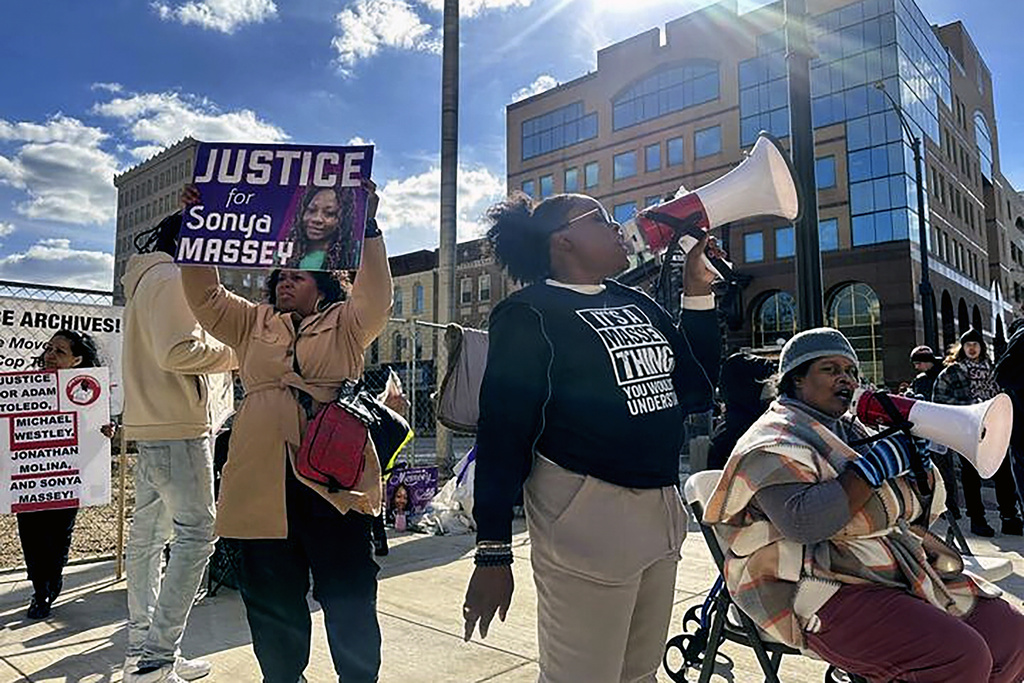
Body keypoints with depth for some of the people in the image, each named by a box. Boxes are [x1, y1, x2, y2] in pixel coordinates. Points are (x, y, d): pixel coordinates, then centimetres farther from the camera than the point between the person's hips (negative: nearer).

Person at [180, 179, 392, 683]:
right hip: (262, 481, 3)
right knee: (272, 601, 14)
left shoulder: (345, 325, 10)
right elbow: (205, 295, 11)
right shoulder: (253, 325, 20)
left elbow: (376, 294, -7)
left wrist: (368, 226, -16)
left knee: (349, 599, 5)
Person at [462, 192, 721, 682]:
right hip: (586, 515, -7)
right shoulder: (530, 314, -9)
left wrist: (700, 293, 9)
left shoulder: (638, 304, 14)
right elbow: (502, 431, -13)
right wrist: (493, 552, -14)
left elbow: (697, 389, 15)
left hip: (663, 509, 8)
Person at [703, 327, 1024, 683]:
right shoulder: (773, 442, -7)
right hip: (831, 596, -9)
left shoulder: (853, 430, 19)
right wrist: (879, 463, -19)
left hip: (905, 572, 9)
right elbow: (801, 522, -25)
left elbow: (927, 510, 20)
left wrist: (917, 449, 0)